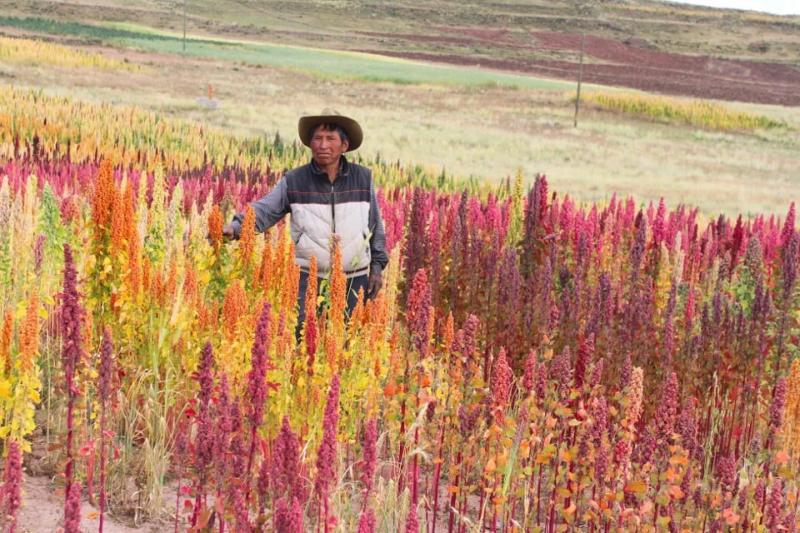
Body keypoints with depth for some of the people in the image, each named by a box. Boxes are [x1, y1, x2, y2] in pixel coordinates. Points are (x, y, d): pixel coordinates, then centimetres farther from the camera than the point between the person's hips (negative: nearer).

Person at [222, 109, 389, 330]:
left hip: (354, 280, 2)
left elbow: (376, 225, 12)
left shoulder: (363, 178, 4)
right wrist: (236, 227, -27)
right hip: (308, 278, -2)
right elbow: (264, 209, -8)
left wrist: (377, 265, 10)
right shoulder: (294, 181, -2)